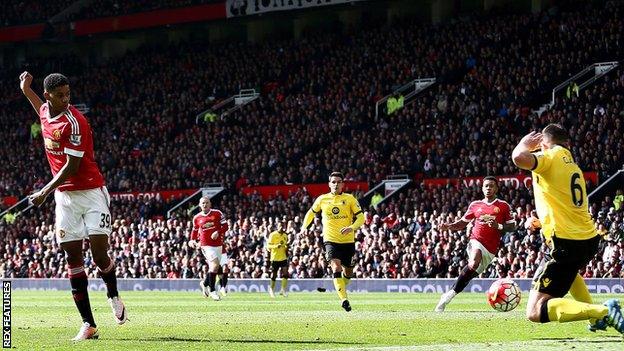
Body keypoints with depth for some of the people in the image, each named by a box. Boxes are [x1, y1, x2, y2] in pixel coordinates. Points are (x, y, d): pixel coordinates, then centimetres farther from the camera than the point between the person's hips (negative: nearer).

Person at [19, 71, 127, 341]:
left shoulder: (74, 122, -19)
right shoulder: (46, 111, 5)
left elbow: (72, 167, -19)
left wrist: (45, 192, -18)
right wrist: (27, 91, 36)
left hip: (91, 193, -7)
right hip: (64, 196, 7)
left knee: (100, 255, -12)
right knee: (73, 259, 0)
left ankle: (113, 295, 21)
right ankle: (88, 324, 0)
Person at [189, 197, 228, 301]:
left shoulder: (217, 213, 1)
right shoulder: (197, 218, 4)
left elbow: (225, 226, 0)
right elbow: (195, 230, 17)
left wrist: (218, 232, -16)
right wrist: (192, 240, 0)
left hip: (218, 244, 2)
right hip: (206, 245, -2)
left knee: (214, 267, 8)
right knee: (215, 264, -18)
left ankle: (204, 283, 36)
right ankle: (212, 291, -11)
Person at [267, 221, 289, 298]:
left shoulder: (285, 236, 10)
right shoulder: (273, 235, -6)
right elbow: (268, 246, -10)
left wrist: (287, 247, 1)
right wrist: (276, 246, -26)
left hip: (283, 258, 4)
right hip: (275, 258, -4)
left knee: (285, 273, -13)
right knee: (274, 275, 3)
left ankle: (283, 290, -8)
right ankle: (271, 289, 23)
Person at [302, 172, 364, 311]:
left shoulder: (350, 199, -1)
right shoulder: (322, 199, 3)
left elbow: (361, 217, -3)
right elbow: (311, 212, 21)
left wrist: (352, 227, -21)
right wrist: (304, 226, 8)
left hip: (348, 241, 1)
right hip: (331, 240, -1)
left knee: (348, 273, 9)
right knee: (336, 267, -21)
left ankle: (342, 287, 43)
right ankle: (344, 300, -27)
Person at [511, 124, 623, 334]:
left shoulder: (551, 156, -6)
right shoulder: (573, 166, 17)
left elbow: (519, 158, -27)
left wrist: (525, 144, -5)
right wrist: (544, 222, 43)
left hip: (567, 244, -9)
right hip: (590, 239, 9)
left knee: (535, 312, -12)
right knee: (568, 270, 45)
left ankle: (604, 311, -24)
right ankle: (597, 320, 34)